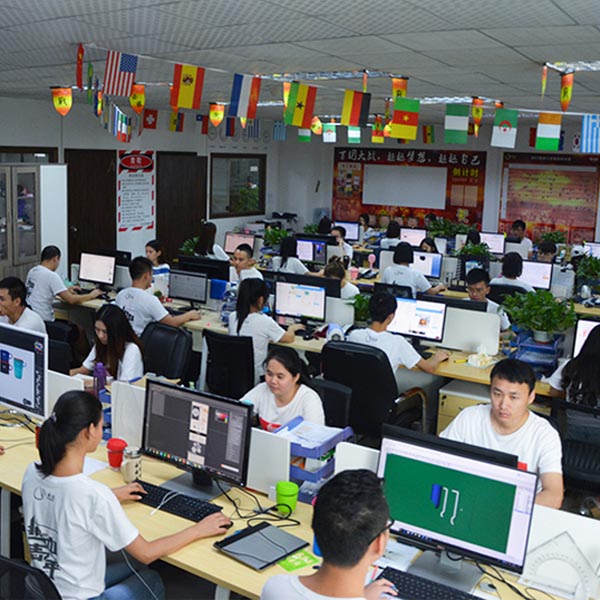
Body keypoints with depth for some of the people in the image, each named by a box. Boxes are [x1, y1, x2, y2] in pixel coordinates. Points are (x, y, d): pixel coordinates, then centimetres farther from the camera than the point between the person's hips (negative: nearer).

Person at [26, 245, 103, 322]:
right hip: (43, 321, -9)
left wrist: (66, 290, 23)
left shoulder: (32, 271, 8)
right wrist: (91, 295, -3)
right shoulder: (51, 275, -17)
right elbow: (70, 300, -17)